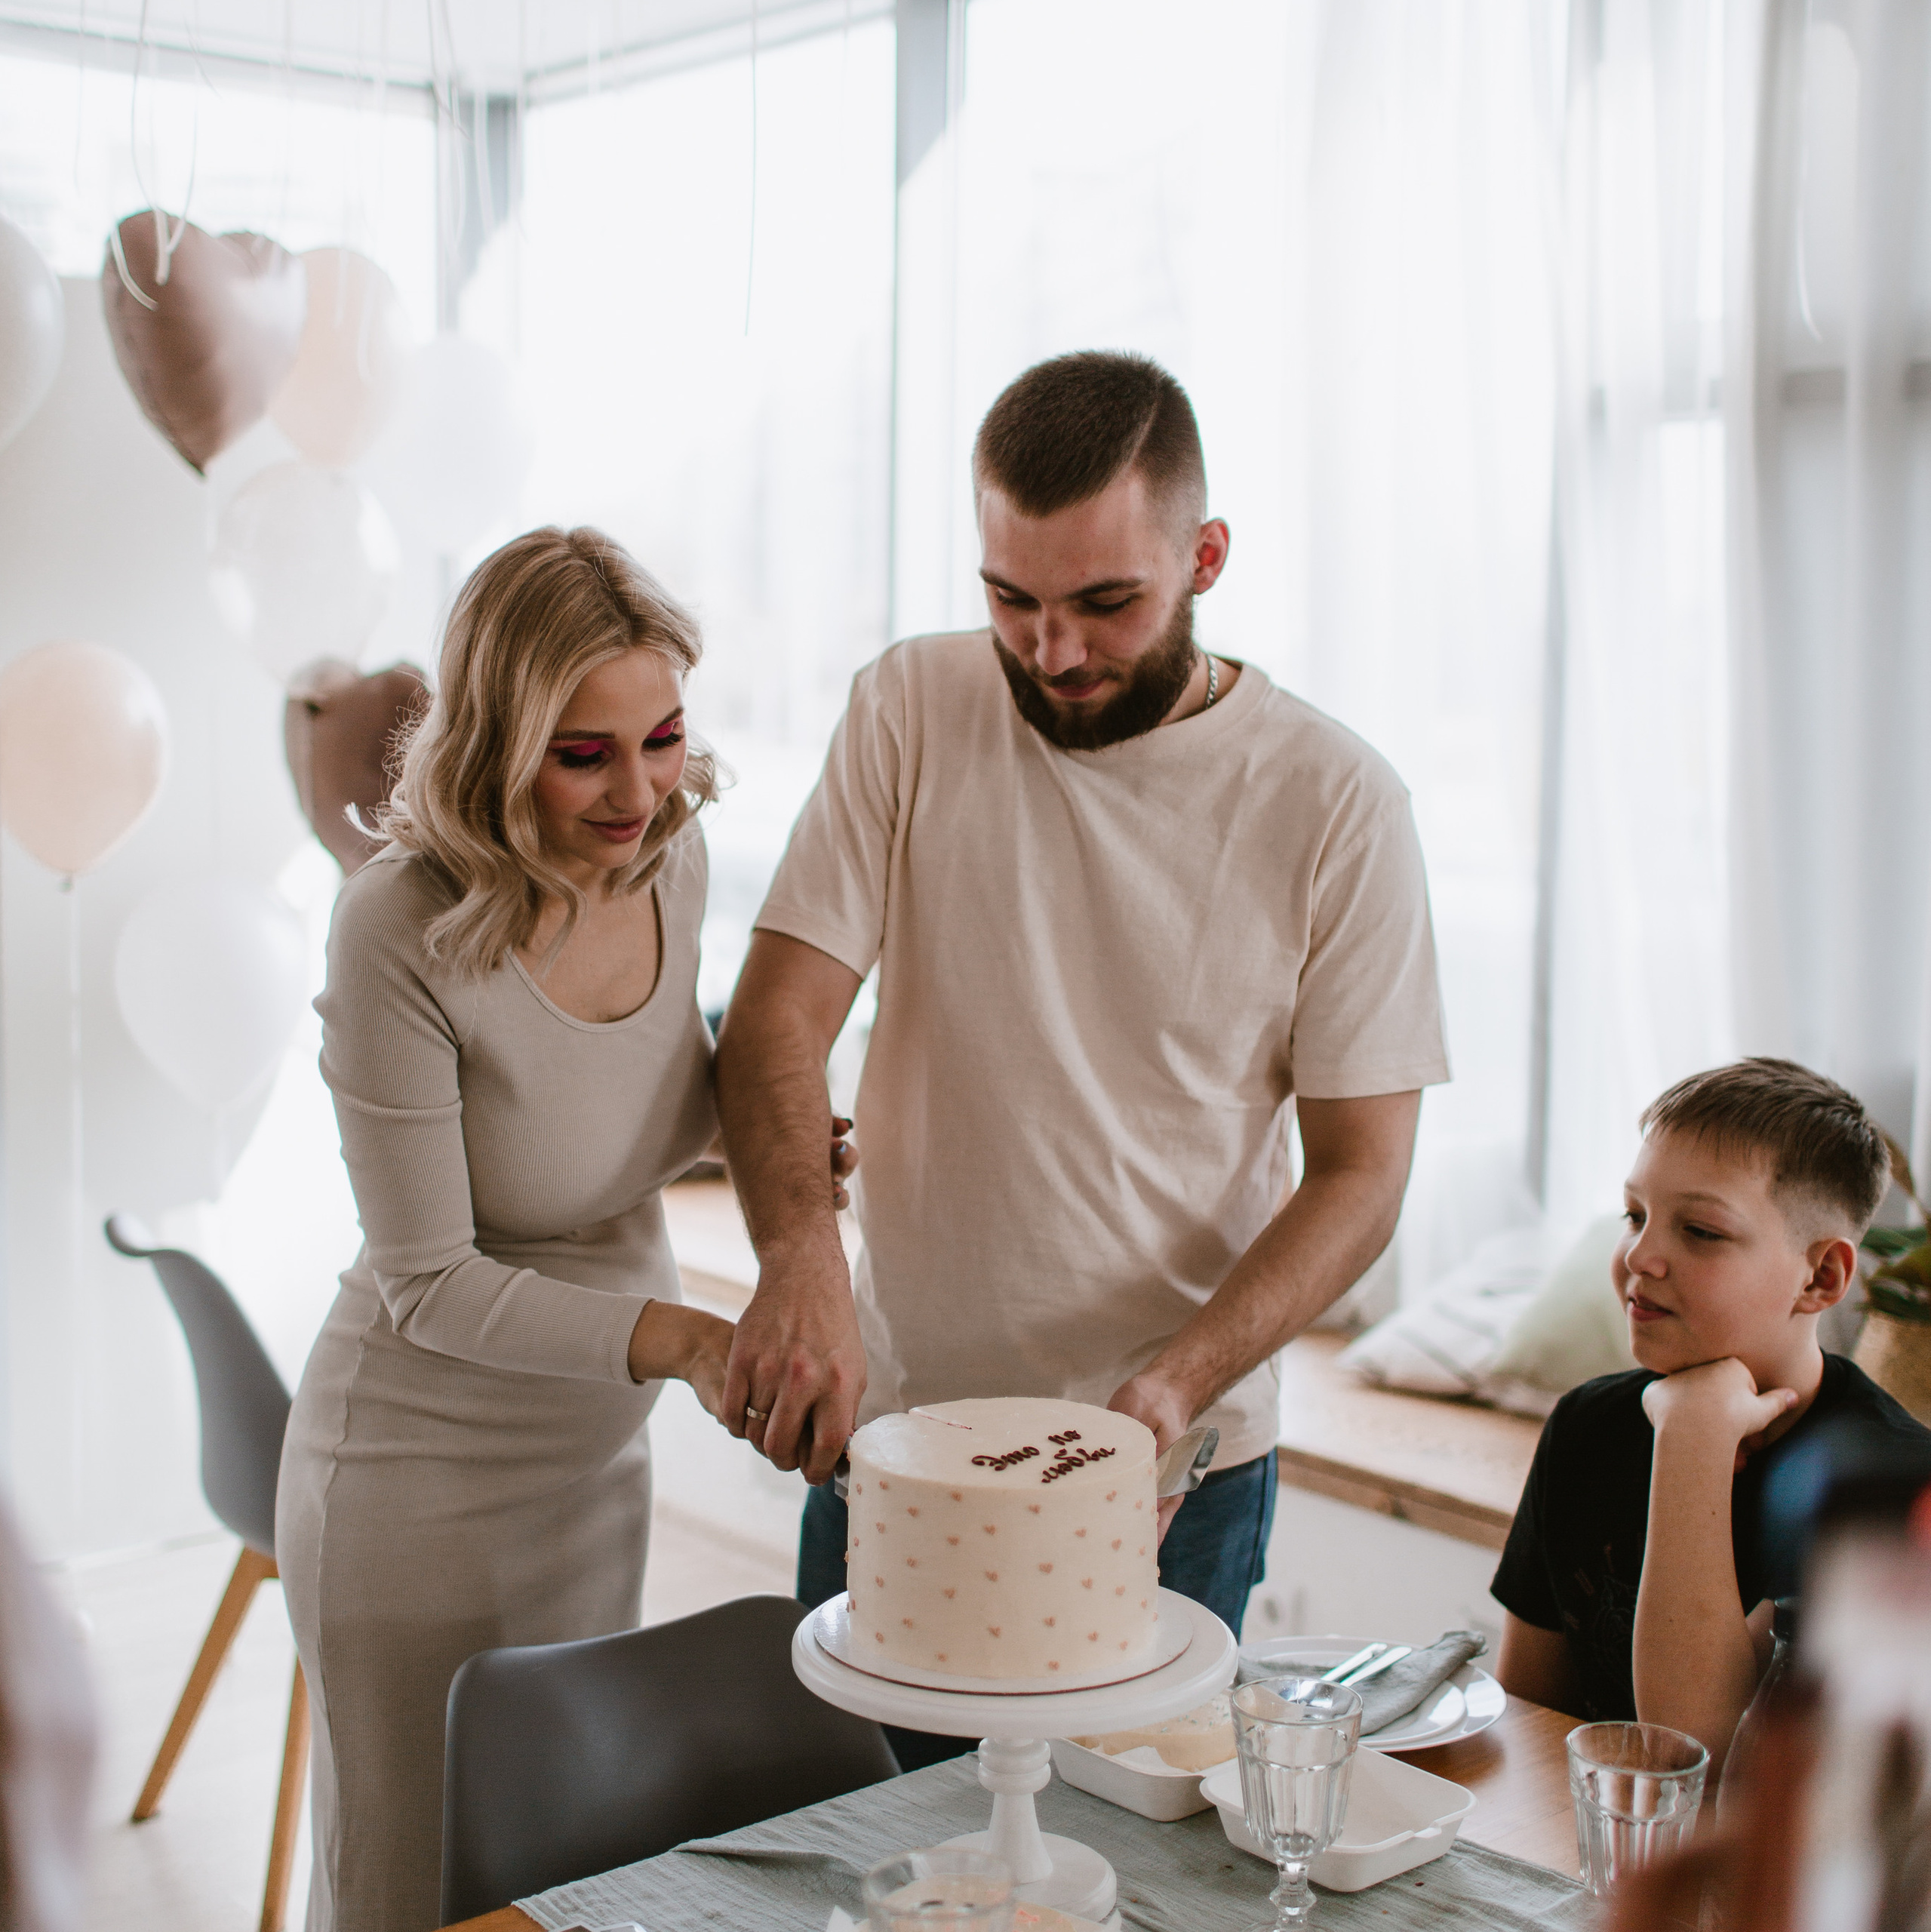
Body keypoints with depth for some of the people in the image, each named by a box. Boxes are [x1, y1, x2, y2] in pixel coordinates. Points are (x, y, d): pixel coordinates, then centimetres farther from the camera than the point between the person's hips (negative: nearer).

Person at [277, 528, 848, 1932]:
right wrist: (681, 1338, -30)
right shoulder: (402, 930, -26)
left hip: (600, 1449, 6)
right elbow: (428, 1281, -21)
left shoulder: (670, 853, -9)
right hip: (422, 1466, -6)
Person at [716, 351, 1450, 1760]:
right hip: (889, 1431, 2)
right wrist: (801, 1258, -27)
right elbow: (775, 1021, -8)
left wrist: (1177, 1381, -20)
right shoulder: (911, 713, -4)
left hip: (1175, 1476, -1)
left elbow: (1361, 1171, -6)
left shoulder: (1334, 804, -9)